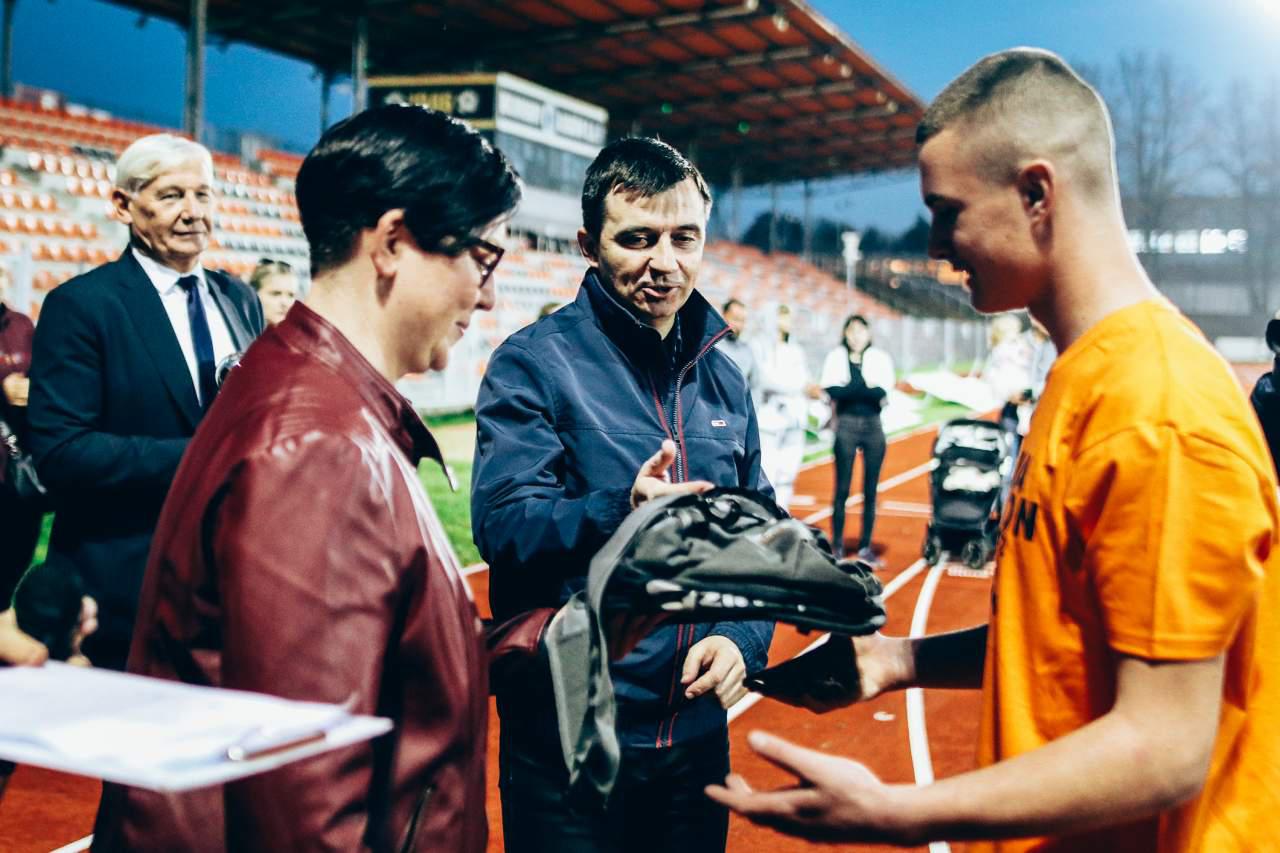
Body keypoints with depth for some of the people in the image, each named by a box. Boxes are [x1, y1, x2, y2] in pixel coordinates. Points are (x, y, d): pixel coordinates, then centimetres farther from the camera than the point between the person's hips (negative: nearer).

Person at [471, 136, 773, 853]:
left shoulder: (722, 378, 8)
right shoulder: (534, 362, -9)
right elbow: (504, 524, -19)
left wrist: (745, 636, -6)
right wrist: (620, 513, -37)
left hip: (698, 733, 5)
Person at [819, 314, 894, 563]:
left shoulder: (880, 358, 8)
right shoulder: (836, 357, 5)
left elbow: (882, 392, -7)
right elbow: (832, 391, -10)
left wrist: (849, 389, -11)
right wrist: (867, 388, -10)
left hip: (873, 426, 2)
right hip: (846, 425, -2)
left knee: (870, 490, 4)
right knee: (842, 489, -1)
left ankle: (865, 547, 10)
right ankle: (837, 545, 5)